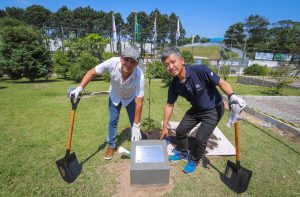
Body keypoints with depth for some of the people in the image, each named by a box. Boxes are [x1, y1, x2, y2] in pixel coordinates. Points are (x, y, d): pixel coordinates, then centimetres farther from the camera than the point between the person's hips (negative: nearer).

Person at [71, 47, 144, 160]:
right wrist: (80, 88, -27)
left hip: (131, 98, -1)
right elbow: (92, 72, -20)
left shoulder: (139, 76, -39)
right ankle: (111, 146, 27)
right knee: (113, 121, 6)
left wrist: (136, 126, -31)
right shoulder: (112, 62, -36)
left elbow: (139, 102, -34)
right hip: (115, 96, 2)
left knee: (134, 123, -1)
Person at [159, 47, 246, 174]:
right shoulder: (174, 85, -15)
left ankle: (194, 161, 24)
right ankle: (182, 153, 39)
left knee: (200, 138, -9)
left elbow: (221, 83, -20)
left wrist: (232, 96, -40)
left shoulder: (200, 71, -31)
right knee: (180, 131, 7)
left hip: (213, 110, -5)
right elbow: (169, 105, -4)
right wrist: (165, 126, 1)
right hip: (196, 109, 5)